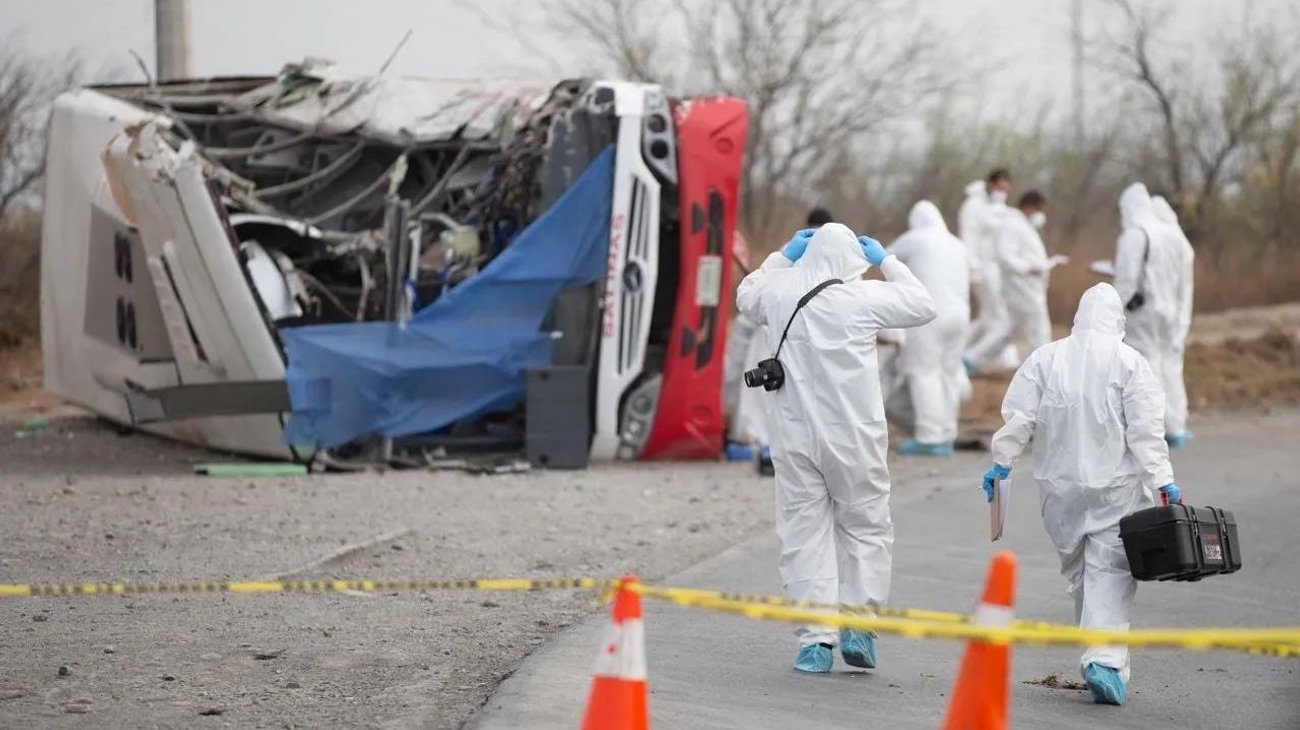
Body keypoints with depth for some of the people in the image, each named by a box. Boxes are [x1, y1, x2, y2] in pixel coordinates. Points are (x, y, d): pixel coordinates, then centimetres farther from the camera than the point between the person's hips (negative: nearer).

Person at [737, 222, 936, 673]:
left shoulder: (778, 292, -1)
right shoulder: (863, 297, -10)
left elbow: (746, 295, 23)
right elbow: (923, 306, 4)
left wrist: (783, 257, 24)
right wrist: (886, 261, 11)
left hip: (794, 435, 2)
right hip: (853, 436, -2)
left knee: (804, 532, 6)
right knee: (865, 527, 12)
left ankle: (815, 640, 2)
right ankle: (858, 625, 5)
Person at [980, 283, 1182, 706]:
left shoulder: (1045, 359, 3)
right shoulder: (1129, 363, -5)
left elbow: (1019, 418, 0)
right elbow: (1145, 429, -10)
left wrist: (1002, 463, 8)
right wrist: (1162, 480, -9)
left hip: (1059, 487, 3)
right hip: (1117, 487, -3)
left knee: (1077, 570, 15)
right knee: (1111, 574, -3)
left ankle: (1098, 659, 18)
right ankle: (1105, 660, -17)